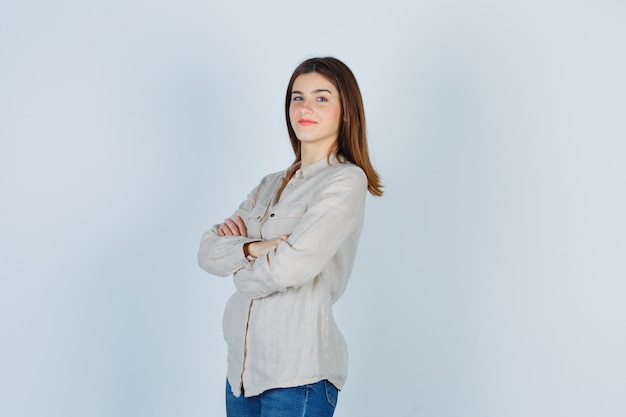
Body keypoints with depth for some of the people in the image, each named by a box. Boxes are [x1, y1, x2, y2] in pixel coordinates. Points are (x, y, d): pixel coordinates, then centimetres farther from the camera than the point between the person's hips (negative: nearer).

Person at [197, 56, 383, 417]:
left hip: (299, 373, -6)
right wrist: (255, 247, -16)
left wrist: (244, 273, -2)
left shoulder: (346, 181, -10)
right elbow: (208, 252, 3)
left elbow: (289, 267, -21)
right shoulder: (271, 185, 12)